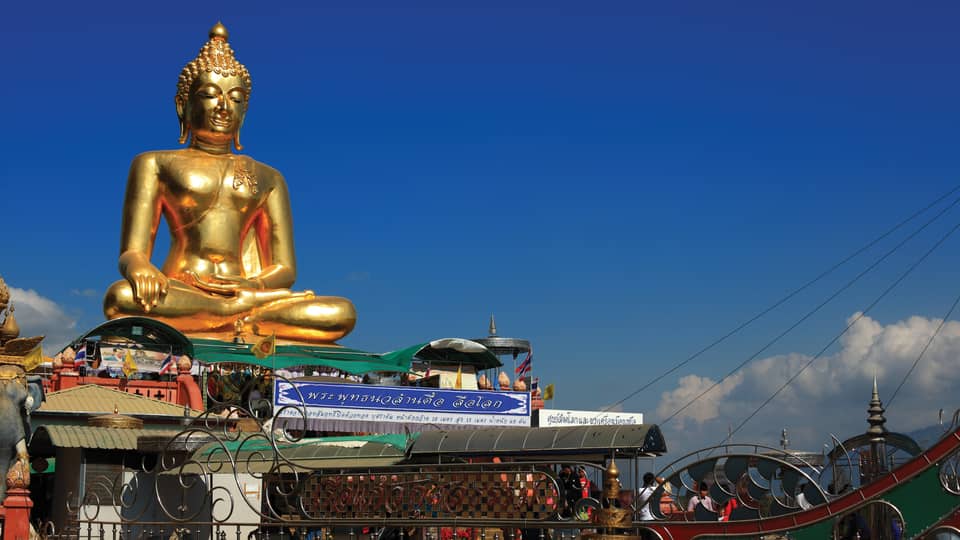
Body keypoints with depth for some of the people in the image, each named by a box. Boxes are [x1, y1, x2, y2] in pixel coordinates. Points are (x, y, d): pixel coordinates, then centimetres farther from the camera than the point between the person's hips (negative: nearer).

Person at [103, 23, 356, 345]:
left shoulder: (267, 178, 22)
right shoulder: (156, 164, 15)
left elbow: (284, 268, 14)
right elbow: (131, 252, 5)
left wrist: (254, 286, -13)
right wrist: (138, 267, -23)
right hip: (177, 298, -2)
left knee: (341, 313, -24)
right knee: (121, 297, -39)